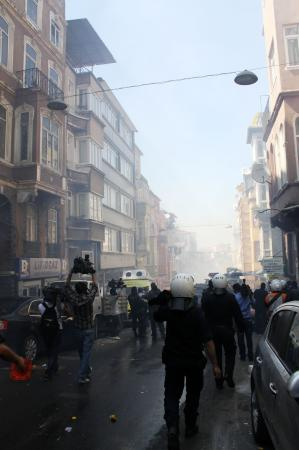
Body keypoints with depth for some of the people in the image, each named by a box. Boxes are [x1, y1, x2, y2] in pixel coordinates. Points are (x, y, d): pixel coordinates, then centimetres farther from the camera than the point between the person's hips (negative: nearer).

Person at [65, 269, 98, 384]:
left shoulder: (73, 298, -11)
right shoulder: (89, 297, -16)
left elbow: (67, 286, 3)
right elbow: (94, 286, 0)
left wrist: (71, 273, 7)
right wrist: (92, 274, 10)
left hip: (78, 329, 4)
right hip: (89, 329, -4)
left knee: (82, 352, 19)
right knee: (86, 353, 0)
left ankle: (87, 370, 38)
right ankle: (82, 377, -4)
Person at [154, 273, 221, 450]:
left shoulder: (167, 310, -13)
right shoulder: (197, 312, -22)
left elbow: (157, 316, 12)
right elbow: (208, 341, -22)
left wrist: (164, 300, 5)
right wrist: (215, 364, -13)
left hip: (173, 361, 1)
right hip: (194, 361, -1)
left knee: (172, 395, 10)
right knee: (193, 394, 21)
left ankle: (172, 427, -11)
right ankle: (190, 427, 34)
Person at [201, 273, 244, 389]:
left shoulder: (207, 299, -6)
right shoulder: (230, 298, -9)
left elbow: (204, 316, -3)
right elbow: (237, 315, -8)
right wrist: (241, 327, 2)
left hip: (213, 331, 1)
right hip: (227, 330, -1)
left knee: (216, 355, 11)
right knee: (230, 353, 16)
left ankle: (219, 381, 15)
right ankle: (228, 375, 0)